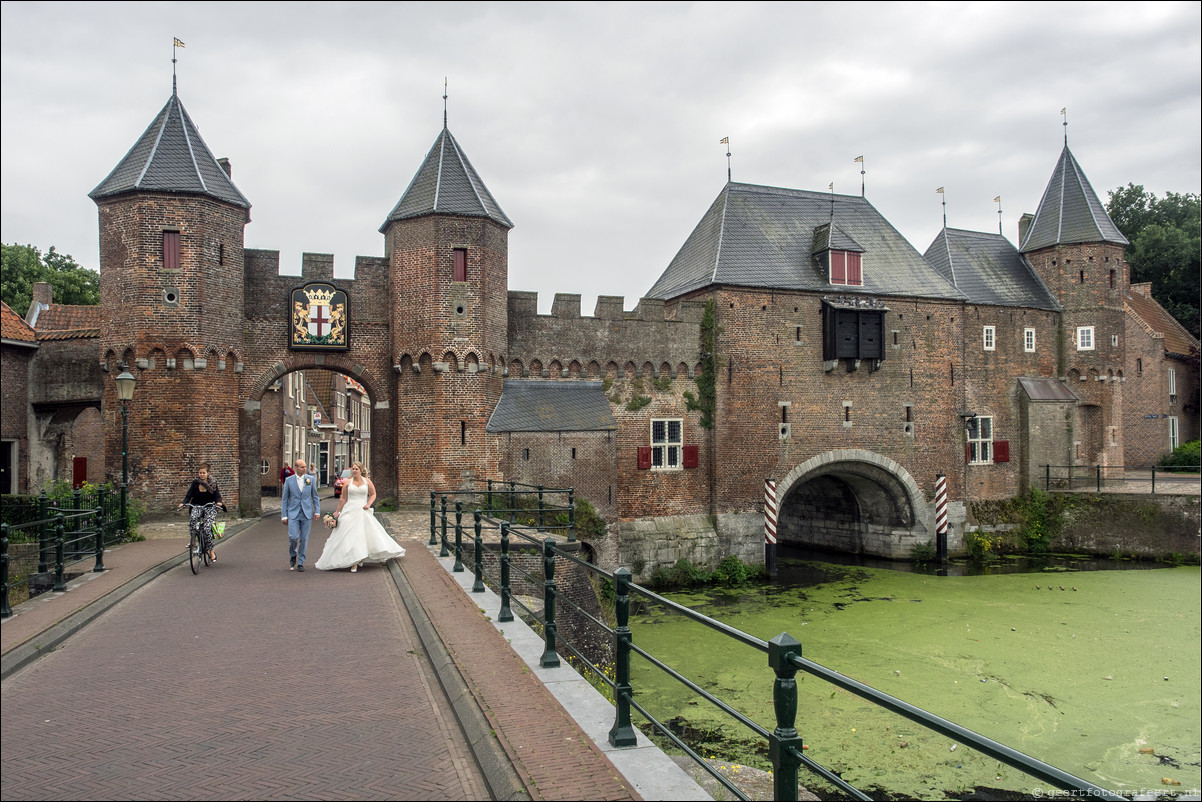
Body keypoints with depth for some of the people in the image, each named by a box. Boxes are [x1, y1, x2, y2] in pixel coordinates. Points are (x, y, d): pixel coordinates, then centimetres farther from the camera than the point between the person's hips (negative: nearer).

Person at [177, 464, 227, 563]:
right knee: (192, 518, -35)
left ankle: (211, 551, -6)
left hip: (210, 507, -1)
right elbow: (189, 496, 0)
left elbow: (217, 495, -1)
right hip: (197, 506, 2)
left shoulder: (213, 483, 1)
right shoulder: (195, 483, 3)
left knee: (206, 528, -19)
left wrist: (219, 502, -23)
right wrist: (183, 503, -19)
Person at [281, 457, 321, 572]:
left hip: (307, 513, 1)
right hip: (293, 513, -1)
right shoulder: (289, 480, 2)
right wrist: (284, 515, 1)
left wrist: (317, 511, 2)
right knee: (293, 537, -12)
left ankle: (301, 562, 14)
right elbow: (284, 499, 5)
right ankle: (293, 555, 18)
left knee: (304, 539, 3)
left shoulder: (311, 479, 5)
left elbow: (315, 496, 10)